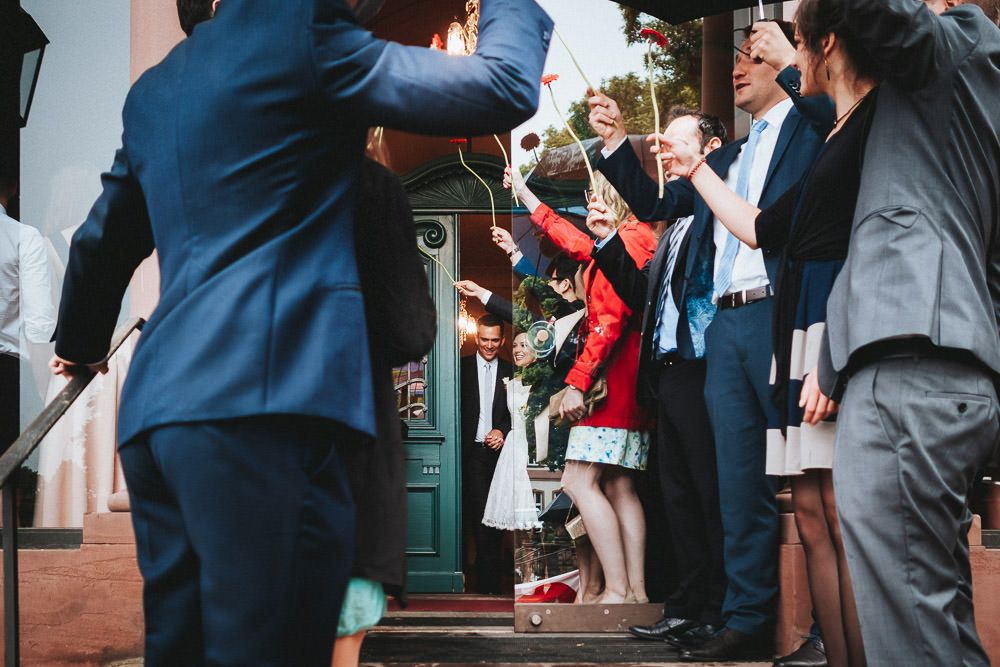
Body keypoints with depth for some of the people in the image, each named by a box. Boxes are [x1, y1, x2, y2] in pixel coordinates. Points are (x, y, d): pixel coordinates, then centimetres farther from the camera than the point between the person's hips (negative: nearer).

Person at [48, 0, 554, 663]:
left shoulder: (155, 87, 24)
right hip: (260, 392, -8)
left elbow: (103, 241, 35)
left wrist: (78, 344, 53)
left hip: (155, 406, 9)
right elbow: (504, 89, -2)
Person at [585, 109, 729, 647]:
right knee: (680, 497, 11)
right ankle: (688, 607, 16)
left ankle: (722, 612, 1)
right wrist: (608, 240, 10)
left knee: (713, 496, -4)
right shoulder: (675, 225, 24)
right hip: (667, 375, 9)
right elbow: (642, 295, 21)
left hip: (701, 371, -9)